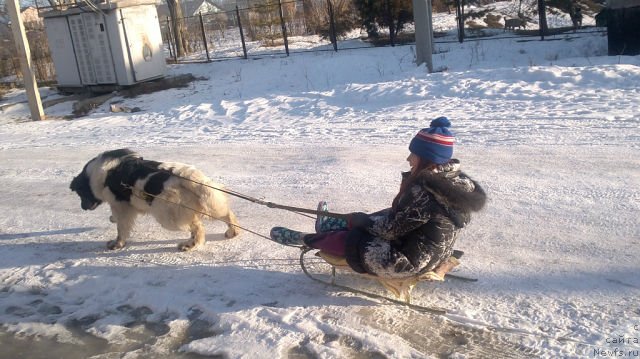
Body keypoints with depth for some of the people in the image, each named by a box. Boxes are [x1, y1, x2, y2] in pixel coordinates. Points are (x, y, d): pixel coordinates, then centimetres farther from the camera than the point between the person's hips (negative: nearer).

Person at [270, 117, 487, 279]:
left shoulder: (424, 190, -28)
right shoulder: (454, 181, 0)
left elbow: (392, 227, -19)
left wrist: (363, 220, -1)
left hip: (408, 263, -8)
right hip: (433, 256, 8)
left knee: (352, 240, 7)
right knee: (377, 219, 21)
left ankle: (306, 239, 27)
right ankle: (335, 226, 42)